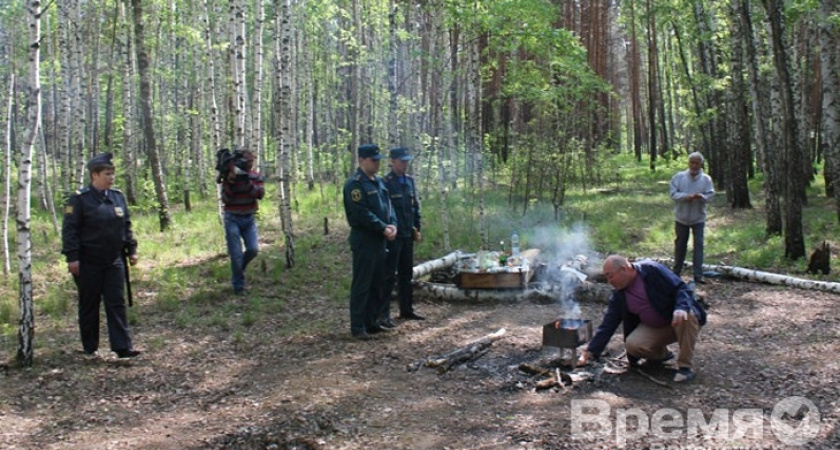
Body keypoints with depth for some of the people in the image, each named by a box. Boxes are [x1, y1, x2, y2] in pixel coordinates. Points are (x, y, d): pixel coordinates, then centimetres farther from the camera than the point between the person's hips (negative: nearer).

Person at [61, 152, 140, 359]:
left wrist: (131, 250, 10)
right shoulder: (79, 198, -10)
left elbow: (126, 226, 14)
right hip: (88, 263, -4)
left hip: (114, 261, 5)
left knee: (117, 303, 1)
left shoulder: (117, 196, 7)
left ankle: (123, 347, 1)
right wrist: (72, 257, -16)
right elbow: (69, 229, -12)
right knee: (89, 305, 8)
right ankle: (90, 348, 20)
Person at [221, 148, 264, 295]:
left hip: (249, 218, 4)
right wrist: (231, 184, -26)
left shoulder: (255, 176, 3)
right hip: (233, 218, -3)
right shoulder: (229, 176, -7)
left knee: (253, 249, -6)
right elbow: (225, 199, -11)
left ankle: (238, 268, 24)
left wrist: (248, 183, -24)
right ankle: (238, 285, 8)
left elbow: (260, 194, -11)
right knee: (236, 254, -5)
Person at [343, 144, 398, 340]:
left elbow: (388, 206, 15)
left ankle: (372, 322, 24)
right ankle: (357, 327, 0)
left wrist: (392, 225, -4)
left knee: (377, 284, 14)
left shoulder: (379, 182, 15)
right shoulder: (355, 184, -13)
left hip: (380, 240, 9)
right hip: (363, 241, -9)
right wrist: (383, 228, -18)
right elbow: (362, 214, -20)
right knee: (361, 285, -5)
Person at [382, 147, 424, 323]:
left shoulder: (410, 181, 11)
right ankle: (383, 314, -1)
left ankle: (406, 310, 24)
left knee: (406, 274, 14)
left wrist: (417, 229, 12)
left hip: (408, 235, 7)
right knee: (389, 276, -5)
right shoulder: (386, 183, -11)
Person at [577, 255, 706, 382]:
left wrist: (681, 308, -39)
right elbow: (608, 325, -4)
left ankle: (686, 366, -21)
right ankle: (661, 354, 12)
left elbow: (680, 288, -19)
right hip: (654, 328, 4)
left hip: (677, 320, -4)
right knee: (632, 344, -23)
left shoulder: (652, 270, -17)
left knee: (686, 316, -38)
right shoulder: (618, 296, -2)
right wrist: (590, 351, -10)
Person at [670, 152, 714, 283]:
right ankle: (676, 272, 24)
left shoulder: (706, 179, -2)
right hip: (681, 217, 0)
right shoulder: (679, 177, -3)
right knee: (680, 244, 11)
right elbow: (673, 194, -8)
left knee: (698, 245, -5)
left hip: (698, 218, 0)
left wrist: (701, 196, -28)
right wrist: (686, 196, -25)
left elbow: (710, 195, -6)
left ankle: (698, 275, -3)